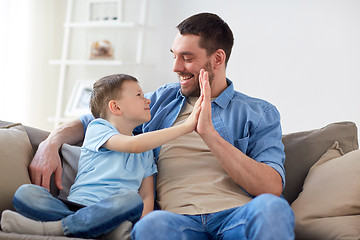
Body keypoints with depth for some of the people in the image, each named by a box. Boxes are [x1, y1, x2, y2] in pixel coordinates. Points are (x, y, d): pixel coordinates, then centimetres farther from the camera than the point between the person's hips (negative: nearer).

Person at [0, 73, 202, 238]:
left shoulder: (146, 150, 22)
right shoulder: (98, 128, 8)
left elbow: (147, 196, 16)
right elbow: (134, 145, -12)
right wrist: (186, 126, -12)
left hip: (112, 212, 2)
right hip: (75, 206, -2)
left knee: (131, 199, -35)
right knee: (26, 193, -24)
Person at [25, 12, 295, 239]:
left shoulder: (259, 113, 12)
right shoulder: (160, 100, 22)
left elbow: (272, 188, -4)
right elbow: (92, 121, 29)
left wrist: (210, 135, -12)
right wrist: (51, 143, 7)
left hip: (238, 217, 0)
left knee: (272, 208, -37)